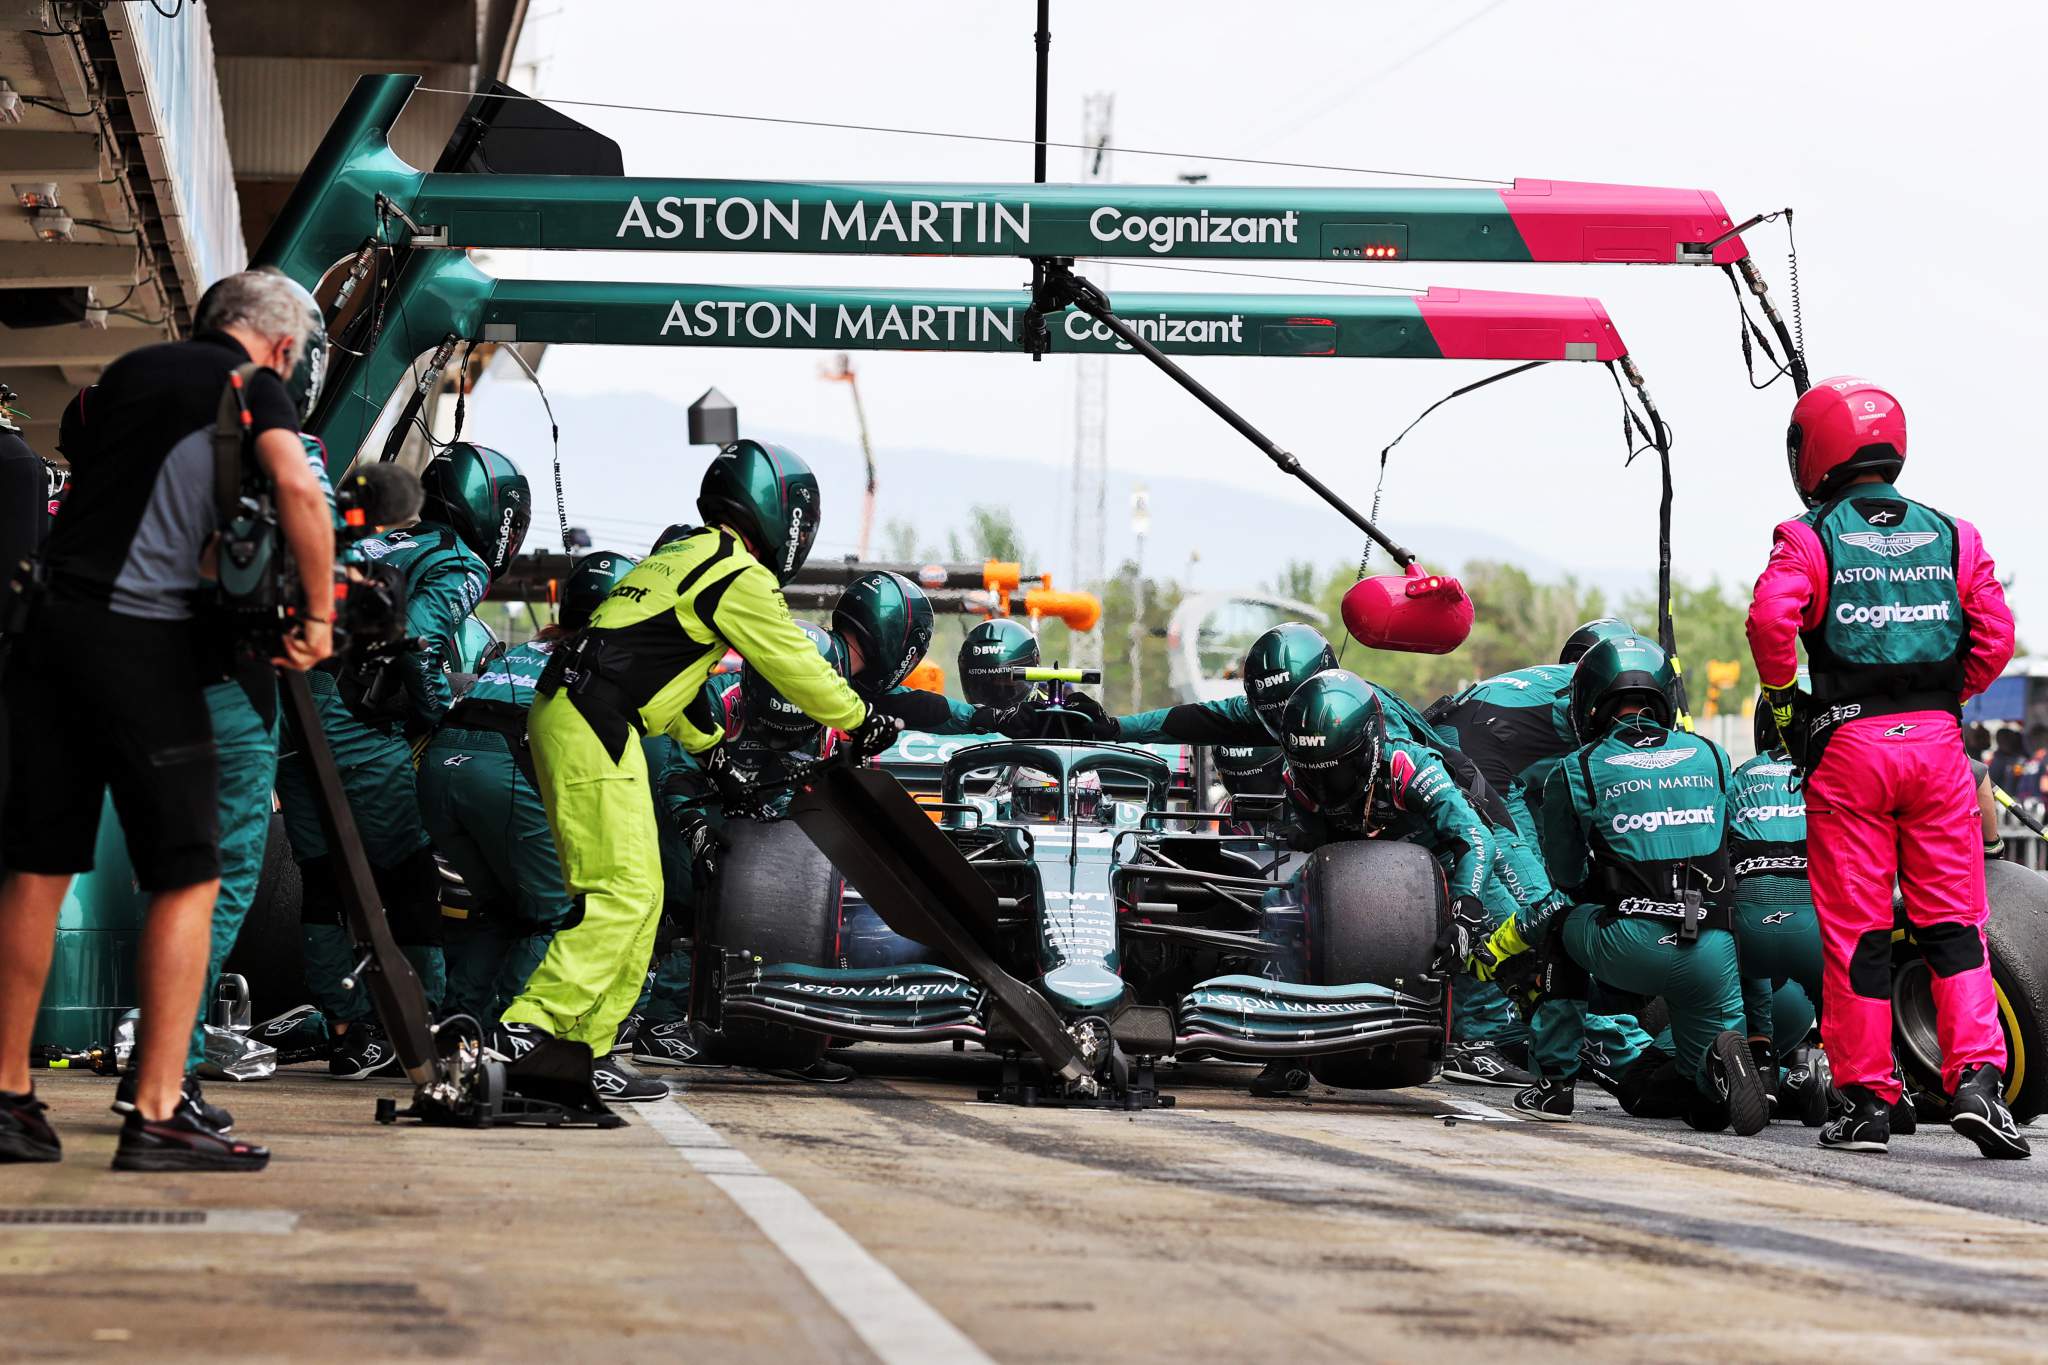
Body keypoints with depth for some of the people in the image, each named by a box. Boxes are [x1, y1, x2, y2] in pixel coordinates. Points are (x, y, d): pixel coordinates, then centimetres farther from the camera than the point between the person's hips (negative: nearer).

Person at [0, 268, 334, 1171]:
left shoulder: (130, 370, 19)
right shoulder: (253, 387, 1)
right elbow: (297, 488, -16)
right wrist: (320, 616, -7)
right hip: (144, 637, -6)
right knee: (187, 877, -1)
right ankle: (157, 1114, -6)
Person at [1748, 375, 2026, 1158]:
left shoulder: (1811, 538, -1)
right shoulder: (1952, 536, 9)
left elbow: (1770, 618, -17)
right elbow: (1994, 637, 3)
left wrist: (1783, 700, -2)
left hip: (1848, 745, -2)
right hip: (1937, 741, 2)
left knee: (1855, 930, 3)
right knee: (1954, 923, 6)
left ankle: (1865, 1099, 6)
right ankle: (1977, 1077, -8)